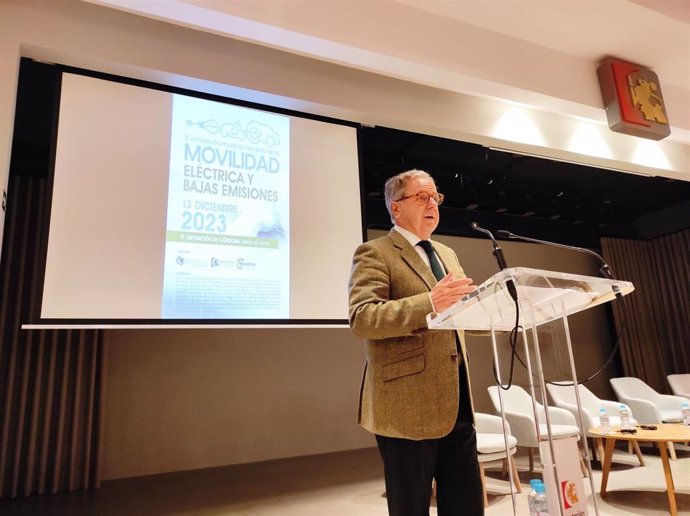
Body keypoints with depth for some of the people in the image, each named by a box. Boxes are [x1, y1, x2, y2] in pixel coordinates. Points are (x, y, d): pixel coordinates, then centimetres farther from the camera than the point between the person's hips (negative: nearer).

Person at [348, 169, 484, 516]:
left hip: (458, 404, 7)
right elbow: (361, 318, -20)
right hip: (408, 408, -7)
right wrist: (429, 302, -31)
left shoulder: (447, 254, 18)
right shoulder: (374, 253, -7)